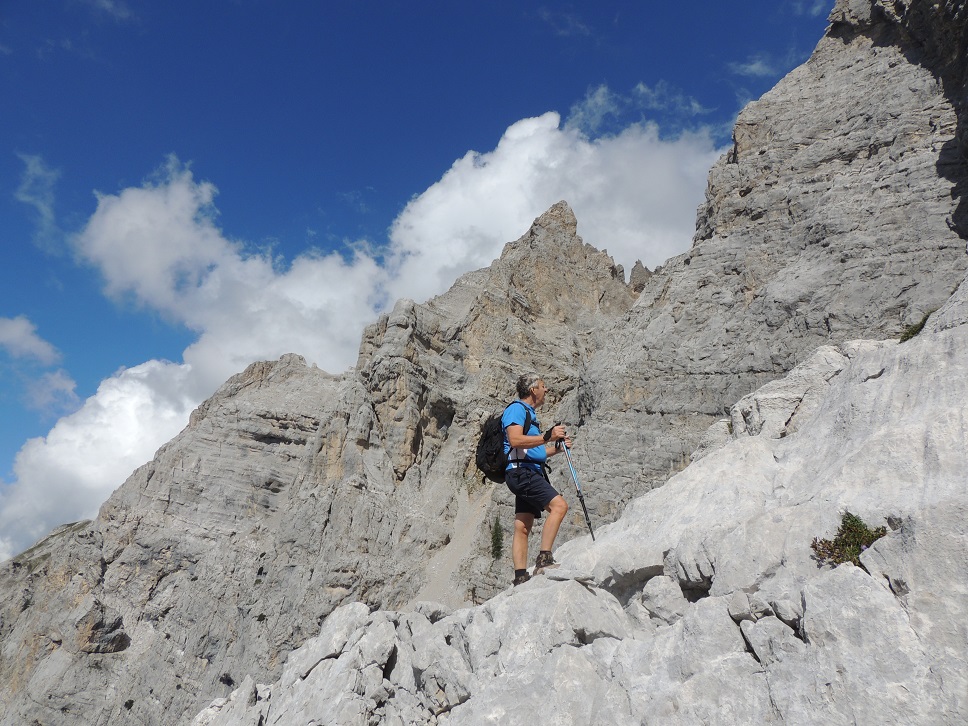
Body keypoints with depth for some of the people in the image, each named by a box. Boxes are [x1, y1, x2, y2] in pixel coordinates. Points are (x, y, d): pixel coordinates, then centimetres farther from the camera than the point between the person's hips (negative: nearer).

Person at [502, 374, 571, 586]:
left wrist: (557, 447, 16)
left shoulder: (529, 414, 26)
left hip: (531, 474, 10)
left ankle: (520, 576, 5)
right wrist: (547, 437, -21)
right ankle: (544, 558, -23)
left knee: (523, 527, 5)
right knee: (559, 505, -22)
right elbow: (515, 440, -20)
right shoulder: (516, 409, -4)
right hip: (521, 472, -10)